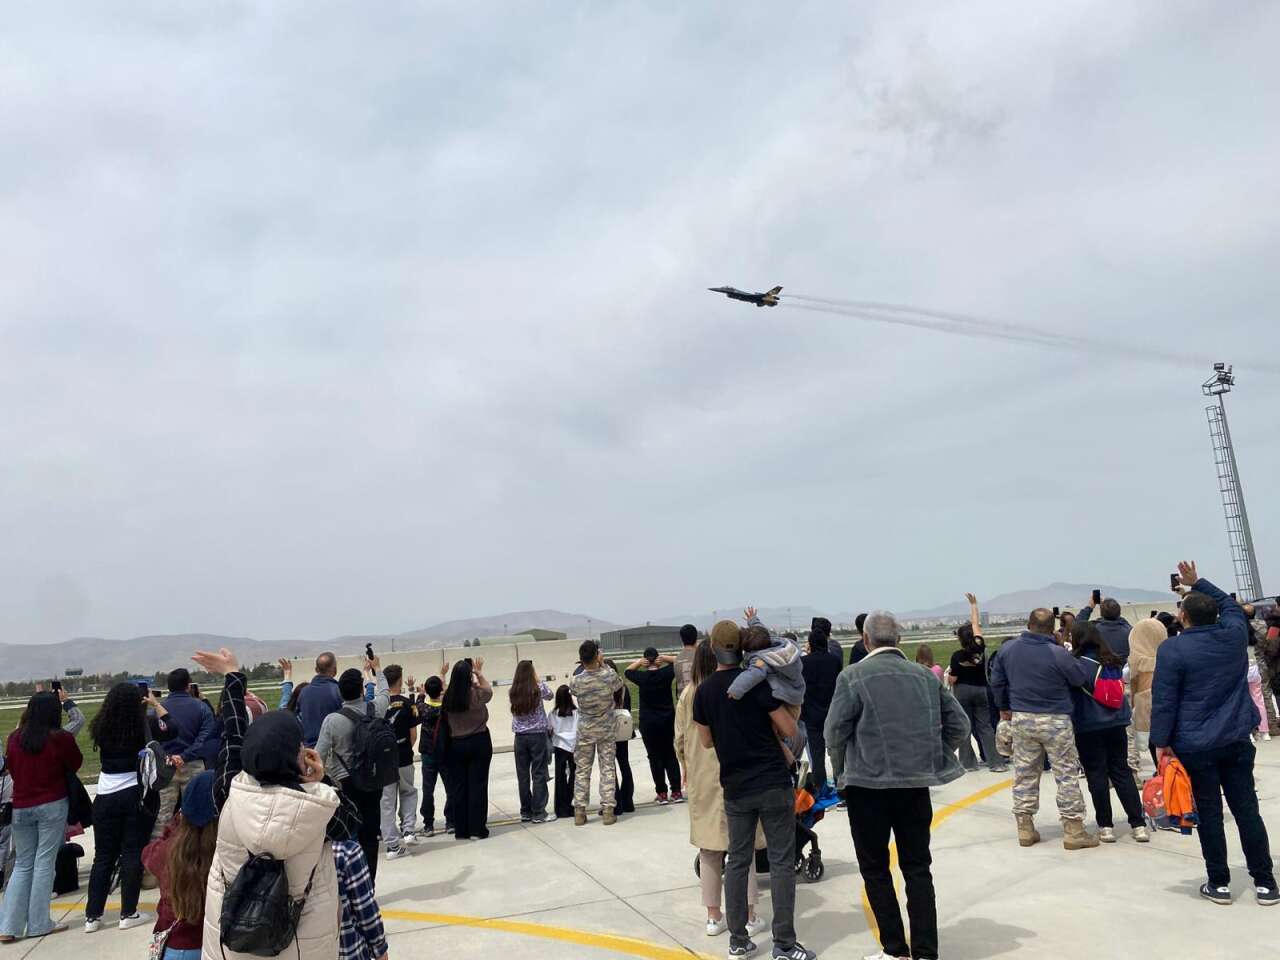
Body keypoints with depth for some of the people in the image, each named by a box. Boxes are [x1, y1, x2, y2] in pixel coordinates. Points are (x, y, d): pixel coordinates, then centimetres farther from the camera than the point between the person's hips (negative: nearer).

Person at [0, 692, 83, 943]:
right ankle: (38, 924, 8)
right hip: (52, 806, -4)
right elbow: (76, 764, 4)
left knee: (22, 865, 14)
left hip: (21, 807, 4)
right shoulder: (61, 738, -12)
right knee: (44, 863, 3)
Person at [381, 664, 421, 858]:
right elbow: (413, 733, -6)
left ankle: (392, 845, 11)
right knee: (408, 793, 22)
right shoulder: (407, 704, -10)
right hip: (403, 758, -1)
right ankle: (408, 830, 8)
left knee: (387, 802, 9)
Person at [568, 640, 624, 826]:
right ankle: (607, 810, 6)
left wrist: (585, 666, 4)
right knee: (608, 769, 7)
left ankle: (579, 812, 13)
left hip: (585, 731, 1)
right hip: (607, 730, 0)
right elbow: (620, 684, 7)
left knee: (582, 770, 9)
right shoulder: (609, 676, -16)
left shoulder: (575, 681, -15)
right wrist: (603, 665, 4)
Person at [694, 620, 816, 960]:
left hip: (735, 788, 4)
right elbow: (790, 730, -10)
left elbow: (706, 741, 10)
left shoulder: (704, 691, 0)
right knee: (781, 861, 4)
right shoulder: (756, 680, -12)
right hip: (773, 784, -4)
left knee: (737, 861, 13)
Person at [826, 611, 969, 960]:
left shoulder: (853, 677, -11)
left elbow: (835, 735, -10)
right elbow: (959, 725, 5)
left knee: (875, 870, 12)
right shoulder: (925, 676, 2)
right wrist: (927, 755, 15)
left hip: (869, 784, -4)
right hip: (916, 784, 4)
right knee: (918, 869, 15)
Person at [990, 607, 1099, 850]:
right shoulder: (1058, 654, -20)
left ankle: (1025, 828, 18)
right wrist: (1077, 659, 10)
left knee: (1024, 774, 12)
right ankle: (1073, 830, 14)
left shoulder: (1008, 648, -3)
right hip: (1055, 721, -4)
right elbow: (1084, 677, -9)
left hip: (1021, 719, 4)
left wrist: (1004, 707, 22)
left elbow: (997, 681, 7)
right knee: (1066, 774, 8)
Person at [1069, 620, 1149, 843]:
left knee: (1097, 775, 5)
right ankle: (1138, 824, 13)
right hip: (1116, 724, 5)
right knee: (1122, 772, 13)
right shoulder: (1113, 661, 3)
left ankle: (1106, 826, 10)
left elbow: (1068, 693, -10)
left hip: (1088, 727, -5)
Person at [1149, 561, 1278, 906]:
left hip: (1195, 745, -4)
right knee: (1246, 808, 11)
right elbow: (1231, 605, 23)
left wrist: (1161, 741, -6)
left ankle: (1219, 883, 13)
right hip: (1237, 740, 4)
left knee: (1209, 813, 5)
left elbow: (1164, 701, -14)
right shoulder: (1235, 634, -1)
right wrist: (1198, 582, 28)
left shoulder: (1172, 649, -15)